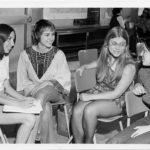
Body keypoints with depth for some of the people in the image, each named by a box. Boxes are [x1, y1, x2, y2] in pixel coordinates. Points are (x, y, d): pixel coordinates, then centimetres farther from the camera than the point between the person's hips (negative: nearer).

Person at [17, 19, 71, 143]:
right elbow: (23, 81, 8)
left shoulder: (58, 54, 0)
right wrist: (34, 87, -11)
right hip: (34, 91, 1)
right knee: (46, 107, -34)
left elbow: (64, 78, 0)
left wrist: (47, 83, -15)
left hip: (55, 91, -1)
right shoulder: (26, 54, 1)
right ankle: (51, 143, -27)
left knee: (42, 93, -36)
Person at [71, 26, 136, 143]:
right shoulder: (104, 58, 1)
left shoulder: (129, 66, -16)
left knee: (89, 110, -32)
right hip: (98, 92, 5)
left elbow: (117, 93, -16)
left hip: (116, 102, -5)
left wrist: (90, 97, -19)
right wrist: (84, 67, 9)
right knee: (77, 110, -24)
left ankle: (88, 142, -9)